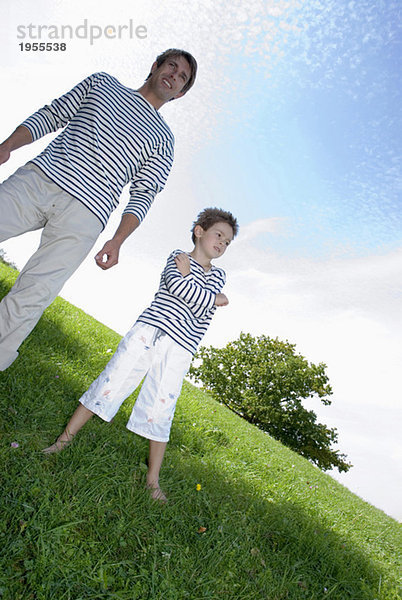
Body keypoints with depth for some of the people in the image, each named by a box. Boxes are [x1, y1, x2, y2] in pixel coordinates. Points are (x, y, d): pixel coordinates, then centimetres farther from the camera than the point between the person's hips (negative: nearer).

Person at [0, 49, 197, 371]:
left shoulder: (163, 139, 16)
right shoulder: (103, 83, 24)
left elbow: (142, 196, 5)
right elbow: (50, 115, 19)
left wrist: (117, 241, -9)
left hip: (85, 215, -2)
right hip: (38, 176, 3)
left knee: (32, 298, -14)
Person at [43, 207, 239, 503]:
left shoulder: (218, 276, 16)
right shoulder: (178, 256, 10)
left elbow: (202, 313, -2)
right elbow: (176, 284, -15)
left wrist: (187, 275, -5)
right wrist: (216, 300, -4)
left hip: (179, 349, 2)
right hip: (148, 331, -1)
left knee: (160, 411, 3)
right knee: (111, 383, 1)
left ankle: (153, 479, 19)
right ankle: (65, 439, 20)